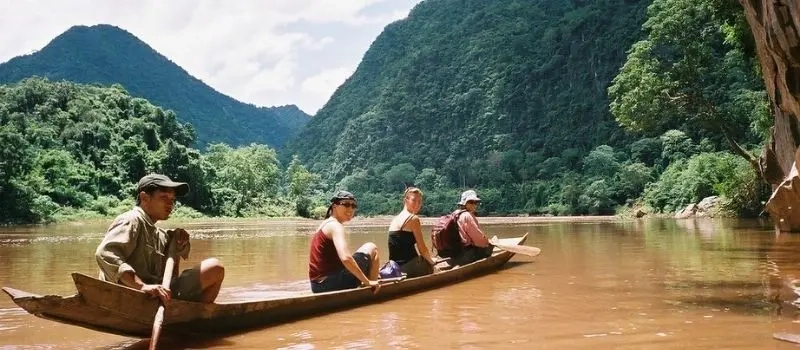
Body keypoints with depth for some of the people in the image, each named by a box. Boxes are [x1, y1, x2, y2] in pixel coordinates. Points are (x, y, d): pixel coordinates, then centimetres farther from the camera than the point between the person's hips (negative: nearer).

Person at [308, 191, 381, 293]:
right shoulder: (335, 225, -12)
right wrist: (367, 282, -20)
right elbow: (345, 258, -27)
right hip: (332, 284, -9)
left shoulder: (325, 224, 16)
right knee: (371, 248, 2)